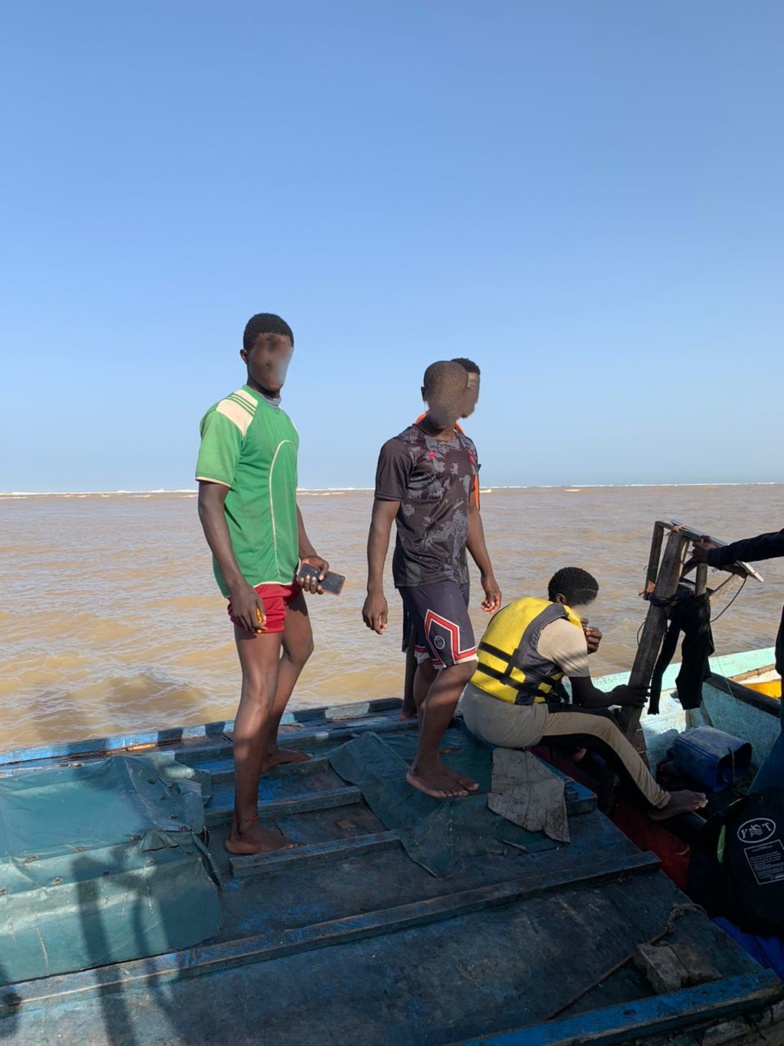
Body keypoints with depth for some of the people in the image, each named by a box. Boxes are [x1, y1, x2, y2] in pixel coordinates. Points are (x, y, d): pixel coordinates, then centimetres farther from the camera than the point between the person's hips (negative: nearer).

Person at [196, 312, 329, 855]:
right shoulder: (230, 416, -14)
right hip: (253, 573, -10)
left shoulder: (282, 420, 14)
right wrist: (236, 584, -25)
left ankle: (266, 748, 45)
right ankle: (245, 828, 3)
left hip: (284, 567, 10)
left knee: (299, 650, 26)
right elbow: (210, 503, -19)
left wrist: (307, 552, 17)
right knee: (261, 689, -7)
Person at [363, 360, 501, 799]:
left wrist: (488, 574, 22)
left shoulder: (467, 448, 13)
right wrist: (374, 592, -14)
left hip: (455, 574, 7)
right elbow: (382, 521, -11)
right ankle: (424, 766, 0)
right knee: (460, 663, -12)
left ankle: (430, 762, 24)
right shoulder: (402, 449, -10)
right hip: (423, 574, -7)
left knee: (433, 666, 12)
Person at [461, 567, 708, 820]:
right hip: (504, 724, -8)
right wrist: (616, 697, 18)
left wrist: (582, 650, 6)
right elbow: (586, 698, -1)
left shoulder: (522, 607, 14)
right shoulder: (566, 630, -9)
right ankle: (660, 803, 17)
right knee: (603, 728, 3)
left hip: (472, 710, 8)